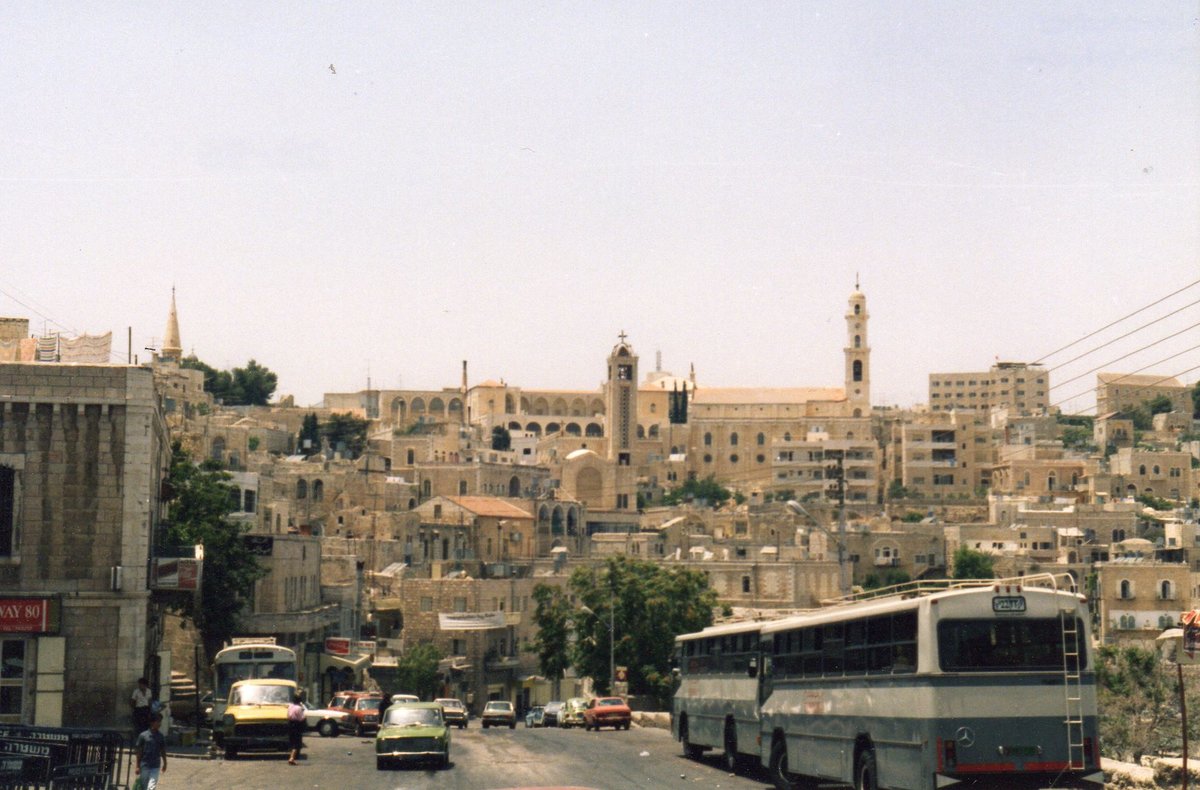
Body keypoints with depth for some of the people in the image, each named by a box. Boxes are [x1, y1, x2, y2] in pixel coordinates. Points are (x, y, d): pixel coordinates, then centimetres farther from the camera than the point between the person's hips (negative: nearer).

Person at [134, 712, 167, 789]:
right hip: (144, 765, -1)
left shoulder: (160, 736, 3)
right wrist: (137, 766, -3)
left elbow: (163, 751, 13)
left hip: (155, 766, 1)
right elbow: (139, 752, -2)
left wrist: (164, 763, 16)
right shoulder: (143, 735, -5)